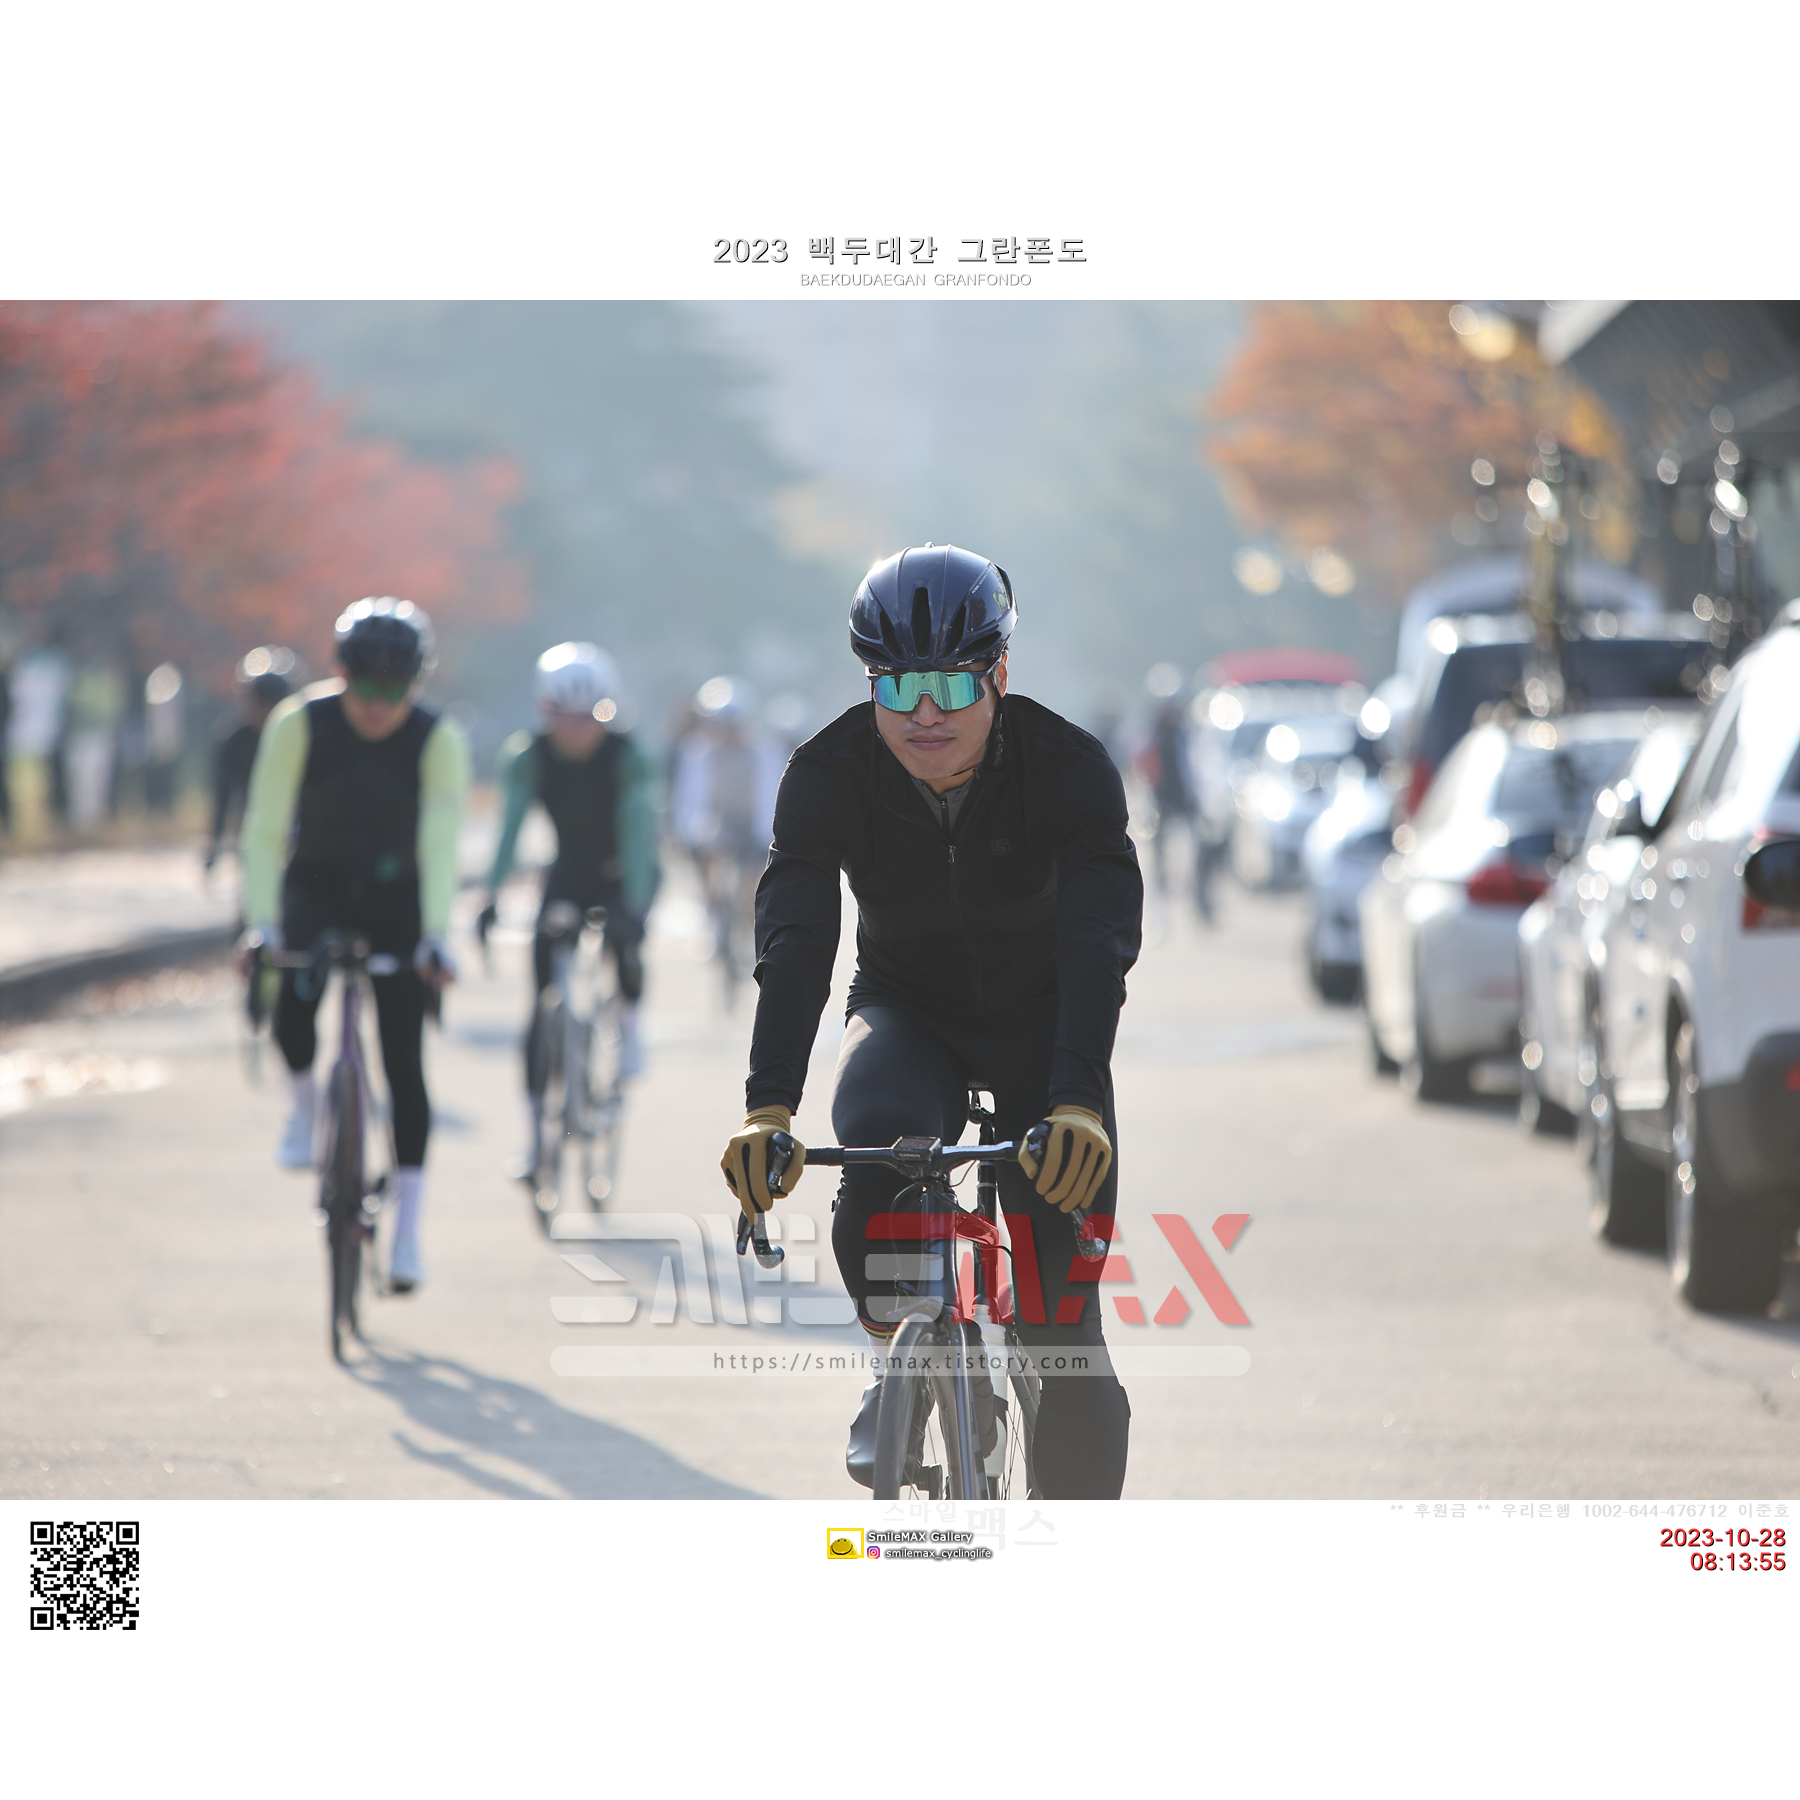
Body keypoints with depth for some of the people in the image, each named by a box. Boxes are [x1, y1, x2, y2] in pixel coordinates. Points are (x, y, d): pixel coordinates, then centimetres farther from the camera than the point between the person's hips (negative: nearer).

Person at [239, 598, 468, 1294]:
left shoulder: (439, 741, -19)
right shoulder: (298, 725, -18)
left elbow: (440, 846, -25)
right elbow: (265, 831, -21)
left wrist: (434, 936, -38)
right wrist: (261, 922, -33)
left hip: (396, 903, 0)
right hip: (316, 890, 0)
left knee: (404, 1061, -9)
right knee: (293, 1002, -29)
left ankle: (407, 1230, -2)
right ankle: (304, 1104, 4)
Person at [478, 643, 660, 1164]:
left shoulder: (628, 758, -24)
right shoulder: (530, 757, -19)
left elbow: (637, 831, -32)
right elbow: (511, 825, -26)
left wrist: (632, 907, -44)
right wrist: (492, 897, -39)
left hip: (623, 873, -2)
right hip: (568, 874, 2)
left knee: (622, 943, -34)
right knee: (545, 998, -8)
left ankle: (629, 1020, -3)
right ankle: (537, 1122, -2)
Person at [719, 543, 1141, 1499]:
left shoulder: (1069, 766, -26)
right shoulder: (828, 773, -22)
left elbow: (1101, 937, -37)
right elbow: (793, 942, -33)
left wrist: (1079, 1102, -53)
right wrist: (767, 1107, -48)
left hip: (1041, 1019, -1)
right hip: (907, 1013, 1)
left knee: (1061, 1314, -9)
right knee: (880, 1136, -35)